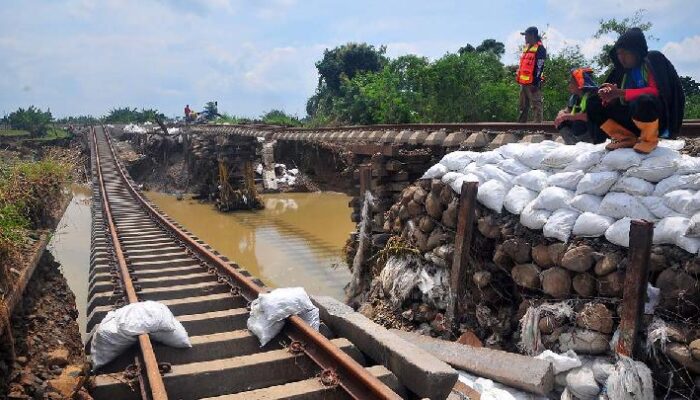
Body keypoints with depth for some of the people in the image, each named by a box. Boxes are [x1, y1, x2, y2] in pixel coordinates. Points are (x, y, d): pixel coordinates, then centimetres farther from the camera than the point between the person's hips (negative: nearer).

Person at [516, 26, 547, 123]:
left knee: (536, 106, -7)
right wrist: (518, 76, 21)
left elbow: (539, 67, -15)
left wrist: (536, 82, -20)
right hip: (524, 82, 9)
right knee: (523, 106, 14)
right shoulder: (527, 47, 20)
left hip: (532, 83, -9)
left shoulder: (539, 49, -8)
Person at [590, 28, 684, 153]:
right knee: (595, 109, -6)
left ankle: (649, 139, -12)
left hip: (660, 118, -6)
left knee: (643, 101, -39)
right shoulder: (624, 70, 8)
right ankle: (629, 138, -1)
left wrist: (620, 93, -26)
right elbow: (620, 101, 8)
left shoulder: (653, 60, -9)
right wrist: (608, 96, -16)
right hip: (633, 120, 6)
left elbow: (656, 91, -22)